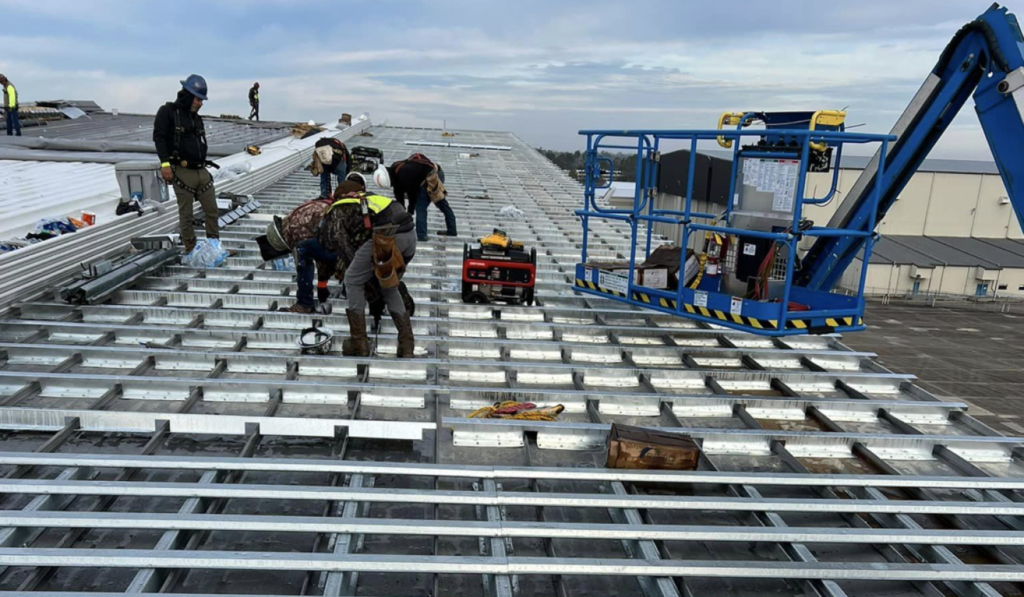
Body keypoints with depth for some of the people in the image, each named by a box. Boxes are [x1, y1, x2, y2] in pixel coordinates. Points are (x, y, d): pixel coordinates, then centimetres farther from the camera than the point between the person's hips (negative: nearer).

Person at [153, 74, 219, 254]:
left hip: (202, 171, 7)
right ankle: (191, 250, 9)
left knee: (212, 210, 6)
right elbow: (159, 137, -13)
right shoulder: (167, 112, -4)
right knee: (186, 214, 1)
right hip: (182, 172, -7)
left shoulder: (196, 118, 18)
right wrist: (165, 162, -22)